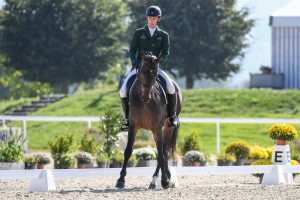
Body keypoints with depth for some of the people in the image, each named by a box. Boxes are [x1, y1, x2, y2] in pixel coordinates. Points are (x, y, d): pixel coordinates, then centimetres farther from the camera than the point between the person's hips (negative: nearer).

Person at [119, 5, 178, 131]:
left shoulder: (163, 35, 7)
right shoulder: (139, 33, 8)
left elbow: (165, 54, -2)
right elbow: (132, 51, 3)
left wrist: (157, 63, -22)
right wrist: (136, 63, -17)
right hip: (139, 67, 1)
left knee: (171, 88, -27)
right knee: (123, 91, -19)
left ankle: (172, 116, -8)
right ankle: (127, 117, 3)